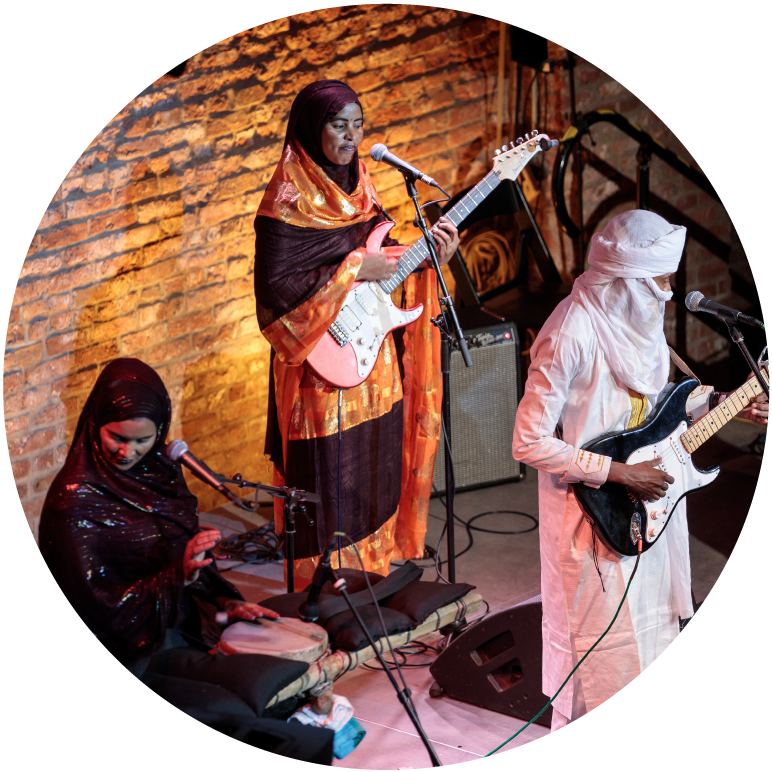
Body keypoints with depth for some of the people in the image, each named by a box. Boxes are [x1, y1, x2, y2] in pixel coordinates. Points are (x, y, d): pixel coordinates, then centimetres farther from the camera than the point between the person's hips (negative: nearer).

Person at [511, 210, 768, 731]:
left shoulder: (637, 316, -2)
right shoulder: (571, 336, -28)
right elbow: (529, 442, -26)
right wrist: (621, 474, -23)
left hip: (648, 496, 8)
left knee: (651, 616, 23)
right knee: (602, 632, 7)